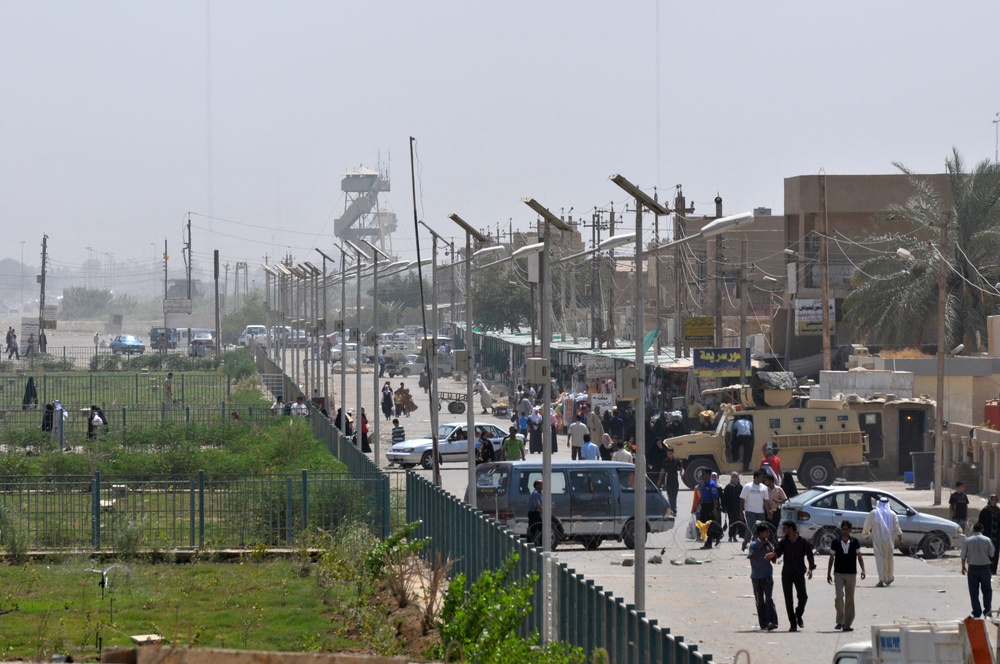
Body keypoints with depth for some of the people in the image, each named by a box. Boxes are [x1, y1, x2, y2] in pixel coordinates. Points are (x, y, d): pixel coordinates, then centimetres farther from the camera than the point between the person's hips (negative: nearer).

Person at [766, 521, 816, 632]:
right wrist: (772, 555, -31)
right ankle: (793, 624, 4)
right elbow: (777, 552, -7)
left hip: (799, 573, -2)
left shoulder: (803, 542, 1)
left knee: (803, 597, -14)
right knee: (788, 600, -2)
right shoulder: (783, 542, 7)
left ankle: (799, 615, 15)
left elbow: (809, 555, -7)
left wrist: (810, 568, -23)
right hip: (786, 574, 2)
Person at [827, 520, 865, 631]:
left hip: (851, 574, 1)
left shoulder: (855, 542, 2)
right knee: (839, 596, -15)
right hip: (838, 573, -1)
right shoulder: (836, 543, 2)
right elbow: (832, 558, 8)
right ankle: (840, 620, -2)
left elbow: (859, 556, 5)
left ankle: (847, 624, 9)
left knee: (849, 599, 4)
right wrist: (829, 573, 7)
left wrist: (863, 570, -8)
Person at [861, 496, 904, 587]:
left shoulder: (873, 514, -2)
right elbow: (897, 528, -2)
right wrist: (900, 539, 1)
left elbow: (867, 526, 2)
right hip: (888, 541, 2)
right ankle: (889, 578, 32)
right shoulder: (892, 514, 3)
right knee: (888, 559, 17)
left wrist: (865, 534, 20)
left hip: (877, 541, -2)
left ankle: (881, 580, -20)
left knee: (879, 559, -5)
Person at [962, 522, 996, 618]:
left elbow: (963, 556, -1)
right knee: (987, 589, 18)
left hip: (972, 568, 0)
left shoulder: (967, 541, -6)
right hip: (984, 567, 0)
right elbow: (992, 554, 1)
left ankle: (977, 613, 6)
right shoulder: (987, 540, -8)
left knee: (973, 592, 7)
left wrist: (963, 567, 13)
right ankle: (987, 609, 16)